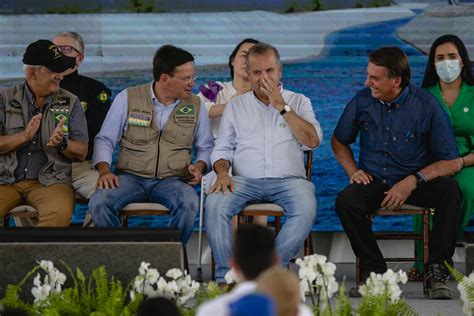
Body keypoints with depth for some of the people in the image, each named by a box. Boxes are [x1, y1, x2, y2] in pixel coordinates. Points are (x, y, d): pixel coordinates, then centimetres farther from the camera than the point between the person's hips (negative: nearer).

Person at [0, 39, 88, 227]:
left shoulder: (70, 103, 10)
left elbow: (81, 153, 5)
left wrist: (62, 143, -16)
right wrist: (24, 136, -17)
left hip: (49, 181, 0)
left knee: (60, 213, -34)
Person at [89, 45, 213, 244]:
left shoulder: (195, 106, 9)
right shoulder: (127, 98, 3)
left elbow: (205, 146, 20)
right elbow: (105, 139, 7)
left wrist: (199, 166, -2)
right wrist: (104, 170, -11)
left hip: (172, 180, 1)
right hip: (131, 177, -1)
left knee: (189, 204, -35)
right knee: (99, 202, -31)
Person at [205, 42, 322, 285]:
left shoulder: (298, 102, 13)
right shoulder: (236, 105, 17)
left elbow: (313, 141, -2)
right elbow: (222, 149, 15)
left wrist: (282, 106, -6)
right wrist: (222, 173, -7)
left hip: (288, 180, -1)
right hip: (245, 180, 1)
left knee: (306, 207, -35)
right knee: (214, 204, -30)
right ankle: (225, 275, -27)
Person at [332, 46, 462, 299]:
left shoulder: (427, 106, -10)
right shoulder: (362, 101, 0)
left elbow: (452, 162, -10)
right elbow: (339, 140, 18)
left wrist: (413, 181, -21)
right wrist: (352, 171, 0)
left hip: (416, 182, -2)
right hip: (374, 181, 2)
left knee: (450, 191, -32)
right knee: (346, 201, -30)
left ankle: (437, 272, -26)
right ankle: (374, 270, -16)